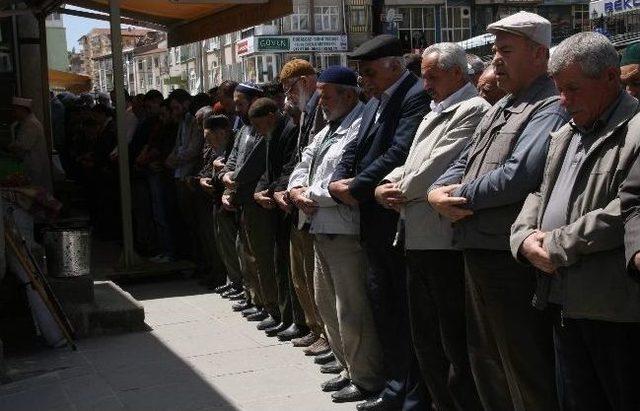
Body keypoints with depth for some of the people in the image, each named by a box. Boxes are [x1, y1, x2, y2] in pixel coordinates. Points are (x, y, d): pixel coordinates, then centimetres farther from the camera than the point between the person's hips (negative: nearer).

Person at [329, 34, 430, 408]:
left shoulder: (416, 97, -13)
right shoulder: (375, 102, 17)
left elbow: (399, 153, -22)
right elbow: (356, 148, 16)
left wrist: (356, 187, -16)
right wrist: (338, 181, -3)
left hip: (399, 220, -9)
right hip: (376, 221, 10)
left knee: (404, 309, -2)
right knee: (382, 303, 14)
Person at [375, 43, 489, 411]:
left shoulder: (473, 109, -10)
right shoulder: (433, 116, 22)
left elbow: (439, 166, -18)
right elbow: (410, 164, 22)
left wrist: (402, 191, -3)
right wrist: (386, 185, 1)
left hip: (447, 242, -10)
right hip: (419, 241, 10)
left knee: (456, 345, -4)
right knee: (426, 340, 17)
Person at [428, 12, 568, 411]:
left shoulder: (550, 109, -14)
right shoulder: (500, 109, 18)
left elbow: (519, 175, -26)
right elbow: (464, 162, 20)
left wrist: (461, 196, -12)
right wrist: (439, 191, -2)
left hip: (512, 259, -10)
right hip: (479, 252, 10)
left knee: (524, 370, 0)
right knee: (486, 361, 20)